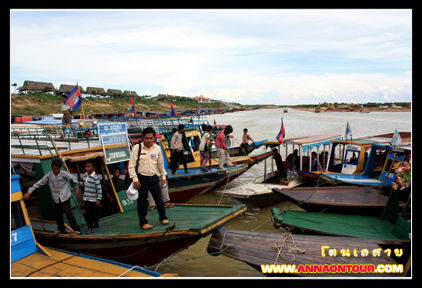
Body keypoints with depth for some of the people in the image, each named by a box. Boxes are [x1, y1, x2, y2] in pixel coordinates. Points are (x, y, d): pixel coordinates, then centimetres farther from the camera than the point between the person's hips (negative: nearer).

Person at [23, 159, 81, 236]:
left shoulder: (64, 173, -10)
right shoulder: (49, 175, -2)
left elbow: (73, 179, -4)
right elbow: (39, 183, 1)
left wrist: (77, 188, 3)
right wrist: (29, 192, -1)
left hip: (65, 196, -4)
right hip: (56, 198, 4)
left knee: (68, 212, -9)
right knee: (58, 214, 14)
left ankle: (76, 230, -3)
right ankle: (60, 229, 34)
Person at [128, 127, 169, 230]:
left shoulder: (157, 148, 2)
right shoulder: (137, 148, -9)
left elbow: (160, 163, 14)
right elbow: (131, 166, -6)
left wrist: (163, 176, 16)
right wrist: (135, 179, -10)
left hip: (154, 178, 3)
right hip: (142, 178, -3)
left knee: (158, 198, 10)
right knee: (142, 201, 4)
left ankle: (163, 217, 30)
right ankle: (143, 222, 20)